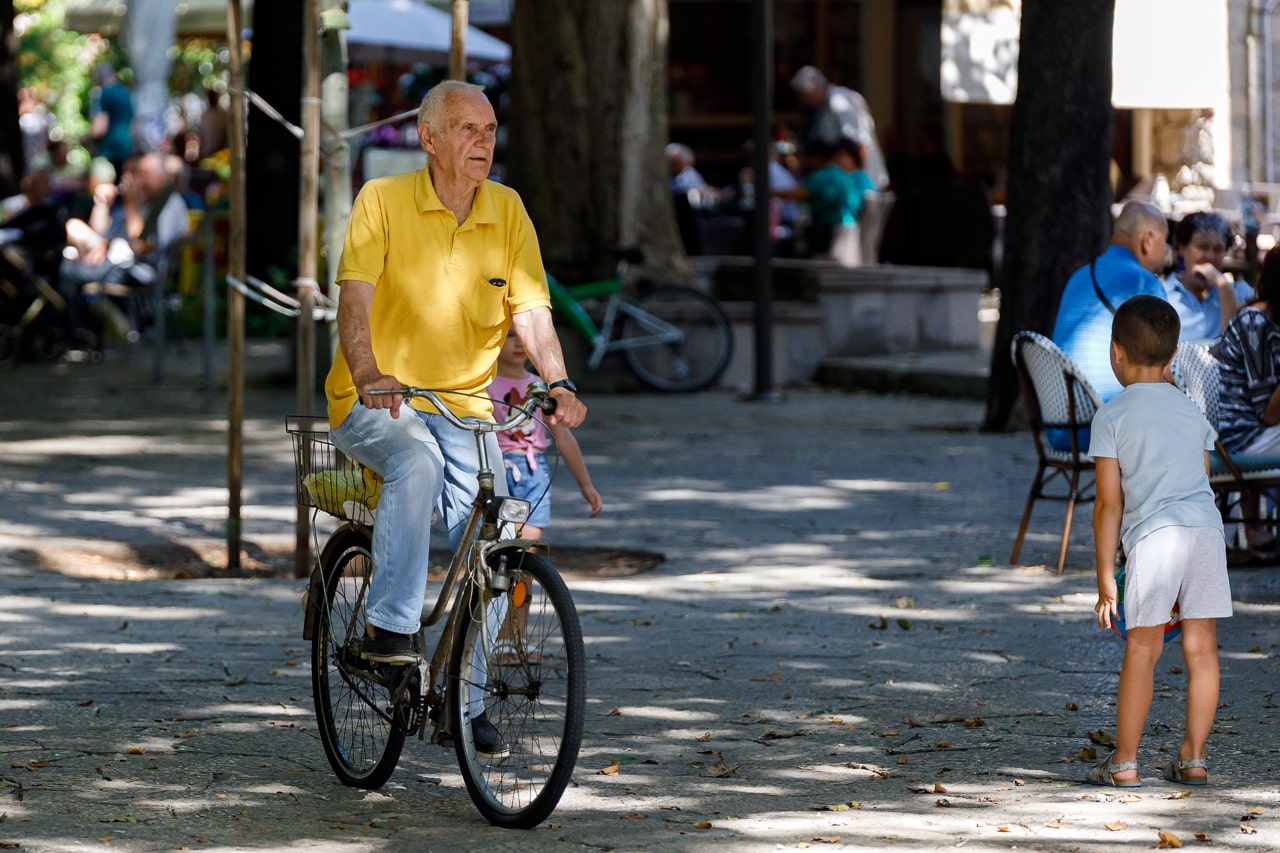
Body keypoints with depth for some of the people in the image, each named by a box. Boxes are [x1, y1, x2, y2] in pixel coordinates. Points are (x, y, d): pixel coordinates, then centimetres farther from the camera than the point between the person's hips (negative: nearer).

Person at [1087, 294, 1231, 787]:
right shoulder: (1193, 412, 20)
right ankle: (1193, 757, 12)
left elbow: (1109, 503, 1)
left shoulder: (1111, 417, 4)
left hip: (1154, 534, -4)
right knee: (1201, 646, 8)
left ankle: (1124, 762, 5)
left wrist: (1106, 578, 4)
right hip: (1207, 527, 4)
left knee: (1142, 648, 0)